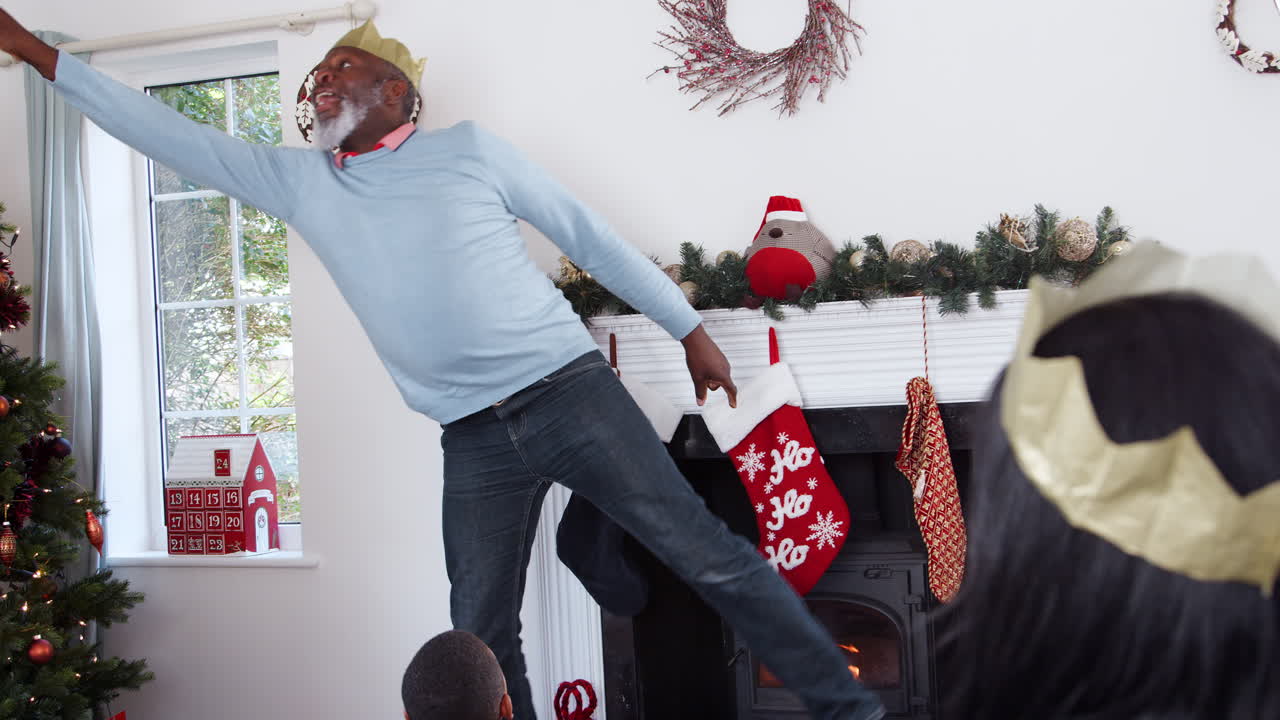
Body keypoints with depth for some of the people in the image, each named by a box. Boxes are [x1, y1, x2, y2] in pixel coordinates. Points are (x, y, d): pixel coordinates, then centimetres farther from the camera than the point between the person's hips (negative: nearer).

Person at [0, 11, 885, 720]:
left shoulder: (468, 148, 2)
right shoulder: (297, 180, 11)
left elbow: (589, 235, 6)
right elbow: (172, 134, 13)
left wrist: (689, 326, 7)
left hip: (571, 393, -3)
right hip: (474, 439, 4)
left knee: (706, 554, -5)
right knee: (480, 637, 5)